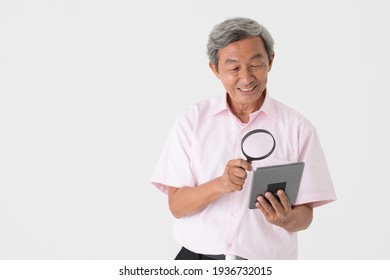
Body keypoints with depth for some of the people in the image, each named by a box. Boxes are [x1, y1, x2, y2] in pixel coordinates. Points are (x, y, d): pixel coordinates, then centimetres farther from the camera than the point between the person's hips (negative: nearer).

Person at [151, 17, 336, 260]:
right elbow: (177, 205, 0)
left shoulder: (298, 128, 2)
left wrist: (288, 219, -16)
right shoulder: (192, 120, 4)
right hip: (198, 257, 0)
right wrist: (220, 184, -16)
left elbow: (305, 215, 5)